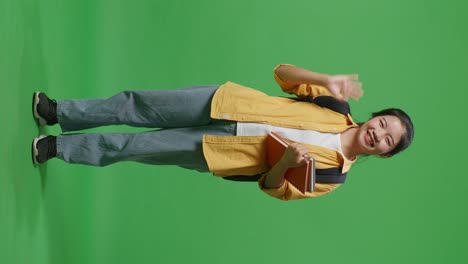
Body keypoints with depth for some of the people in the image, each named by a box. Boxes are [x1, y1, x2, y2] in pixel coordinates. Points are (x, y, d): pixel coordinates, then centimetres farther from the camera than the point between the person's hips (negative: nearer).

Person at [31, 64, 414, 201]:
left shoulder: (333, 174, -5)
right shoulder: (337, 108, 1)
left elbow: (272, 187, -4)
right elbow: (282, 73, 2)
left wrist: (288, 159, -25)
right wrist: (329, 81, -14)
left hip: (218, 153, -2)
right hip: (223, 103, 2)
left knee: (137, 146, -4)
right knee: (140, 107, -5)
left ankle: (58, 147, 13)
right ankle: (58, 111, 12)